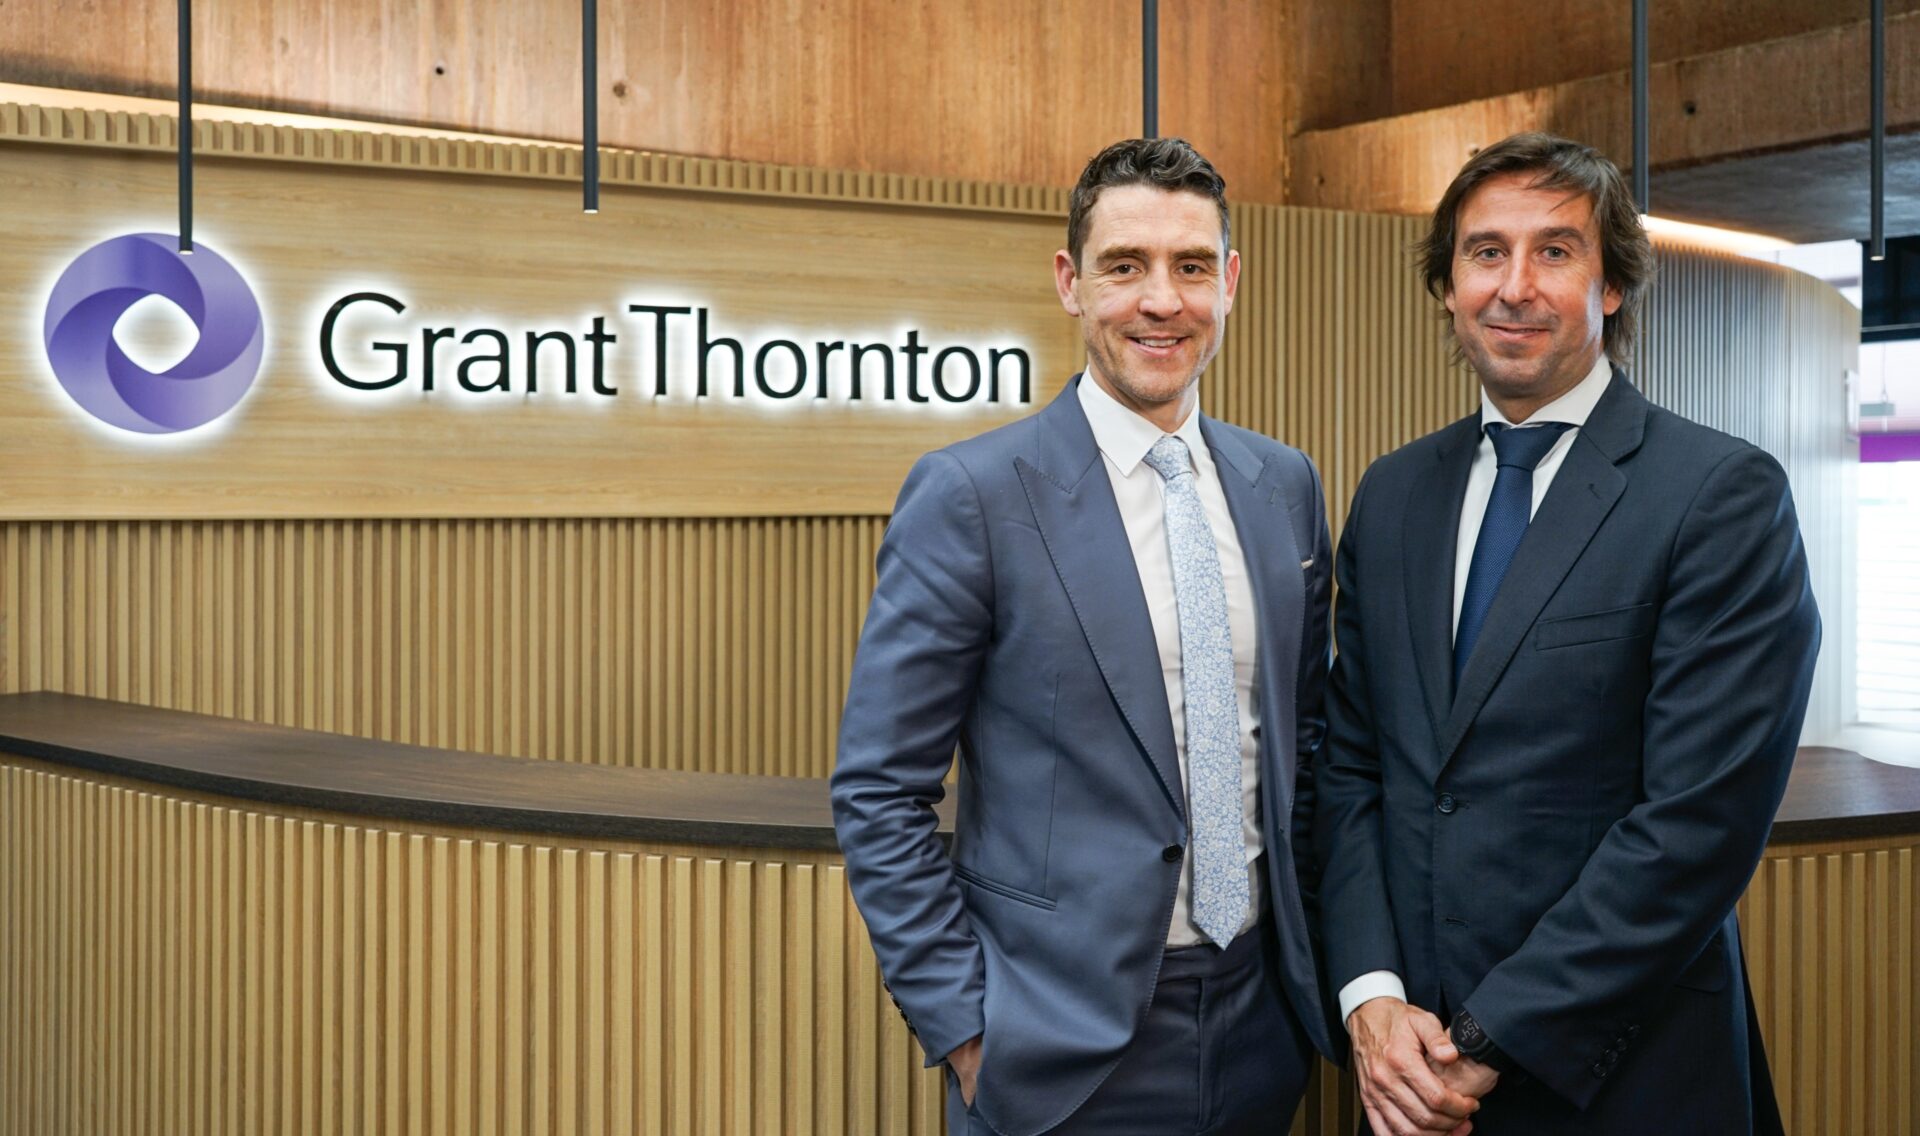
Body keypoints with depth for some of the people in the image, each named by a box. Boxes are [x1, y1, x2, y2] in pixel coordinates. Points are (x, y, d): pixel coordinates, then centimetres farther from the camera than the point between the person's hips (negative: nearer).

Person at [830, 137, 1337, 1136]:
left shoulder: (1286, 486, 4)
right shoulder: (969, 495, -12)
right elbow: (878, 793, -11)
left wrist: (1301, 938, 9)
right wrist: (964, 1031, -13)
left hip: (1258, 1024, 5)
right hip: (1061, 1051, -5)